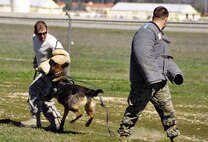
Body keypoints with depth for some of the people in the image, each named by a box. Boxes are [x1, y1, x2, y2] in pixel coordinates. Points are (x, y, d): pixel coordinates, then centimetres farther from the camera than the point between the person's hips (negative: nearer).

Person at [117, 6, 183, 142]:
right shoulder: (147, 31, -14)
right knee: (134, 110, 0)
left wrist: (175, 72, 12)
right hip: (143, 83, -9)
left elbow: (165, 58, 28)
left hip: (160, 82, 9)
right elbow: (143, 54, -27)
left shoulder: (160, 34, 20)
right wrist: (153, 77, -30)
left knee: (168, 110, 10)